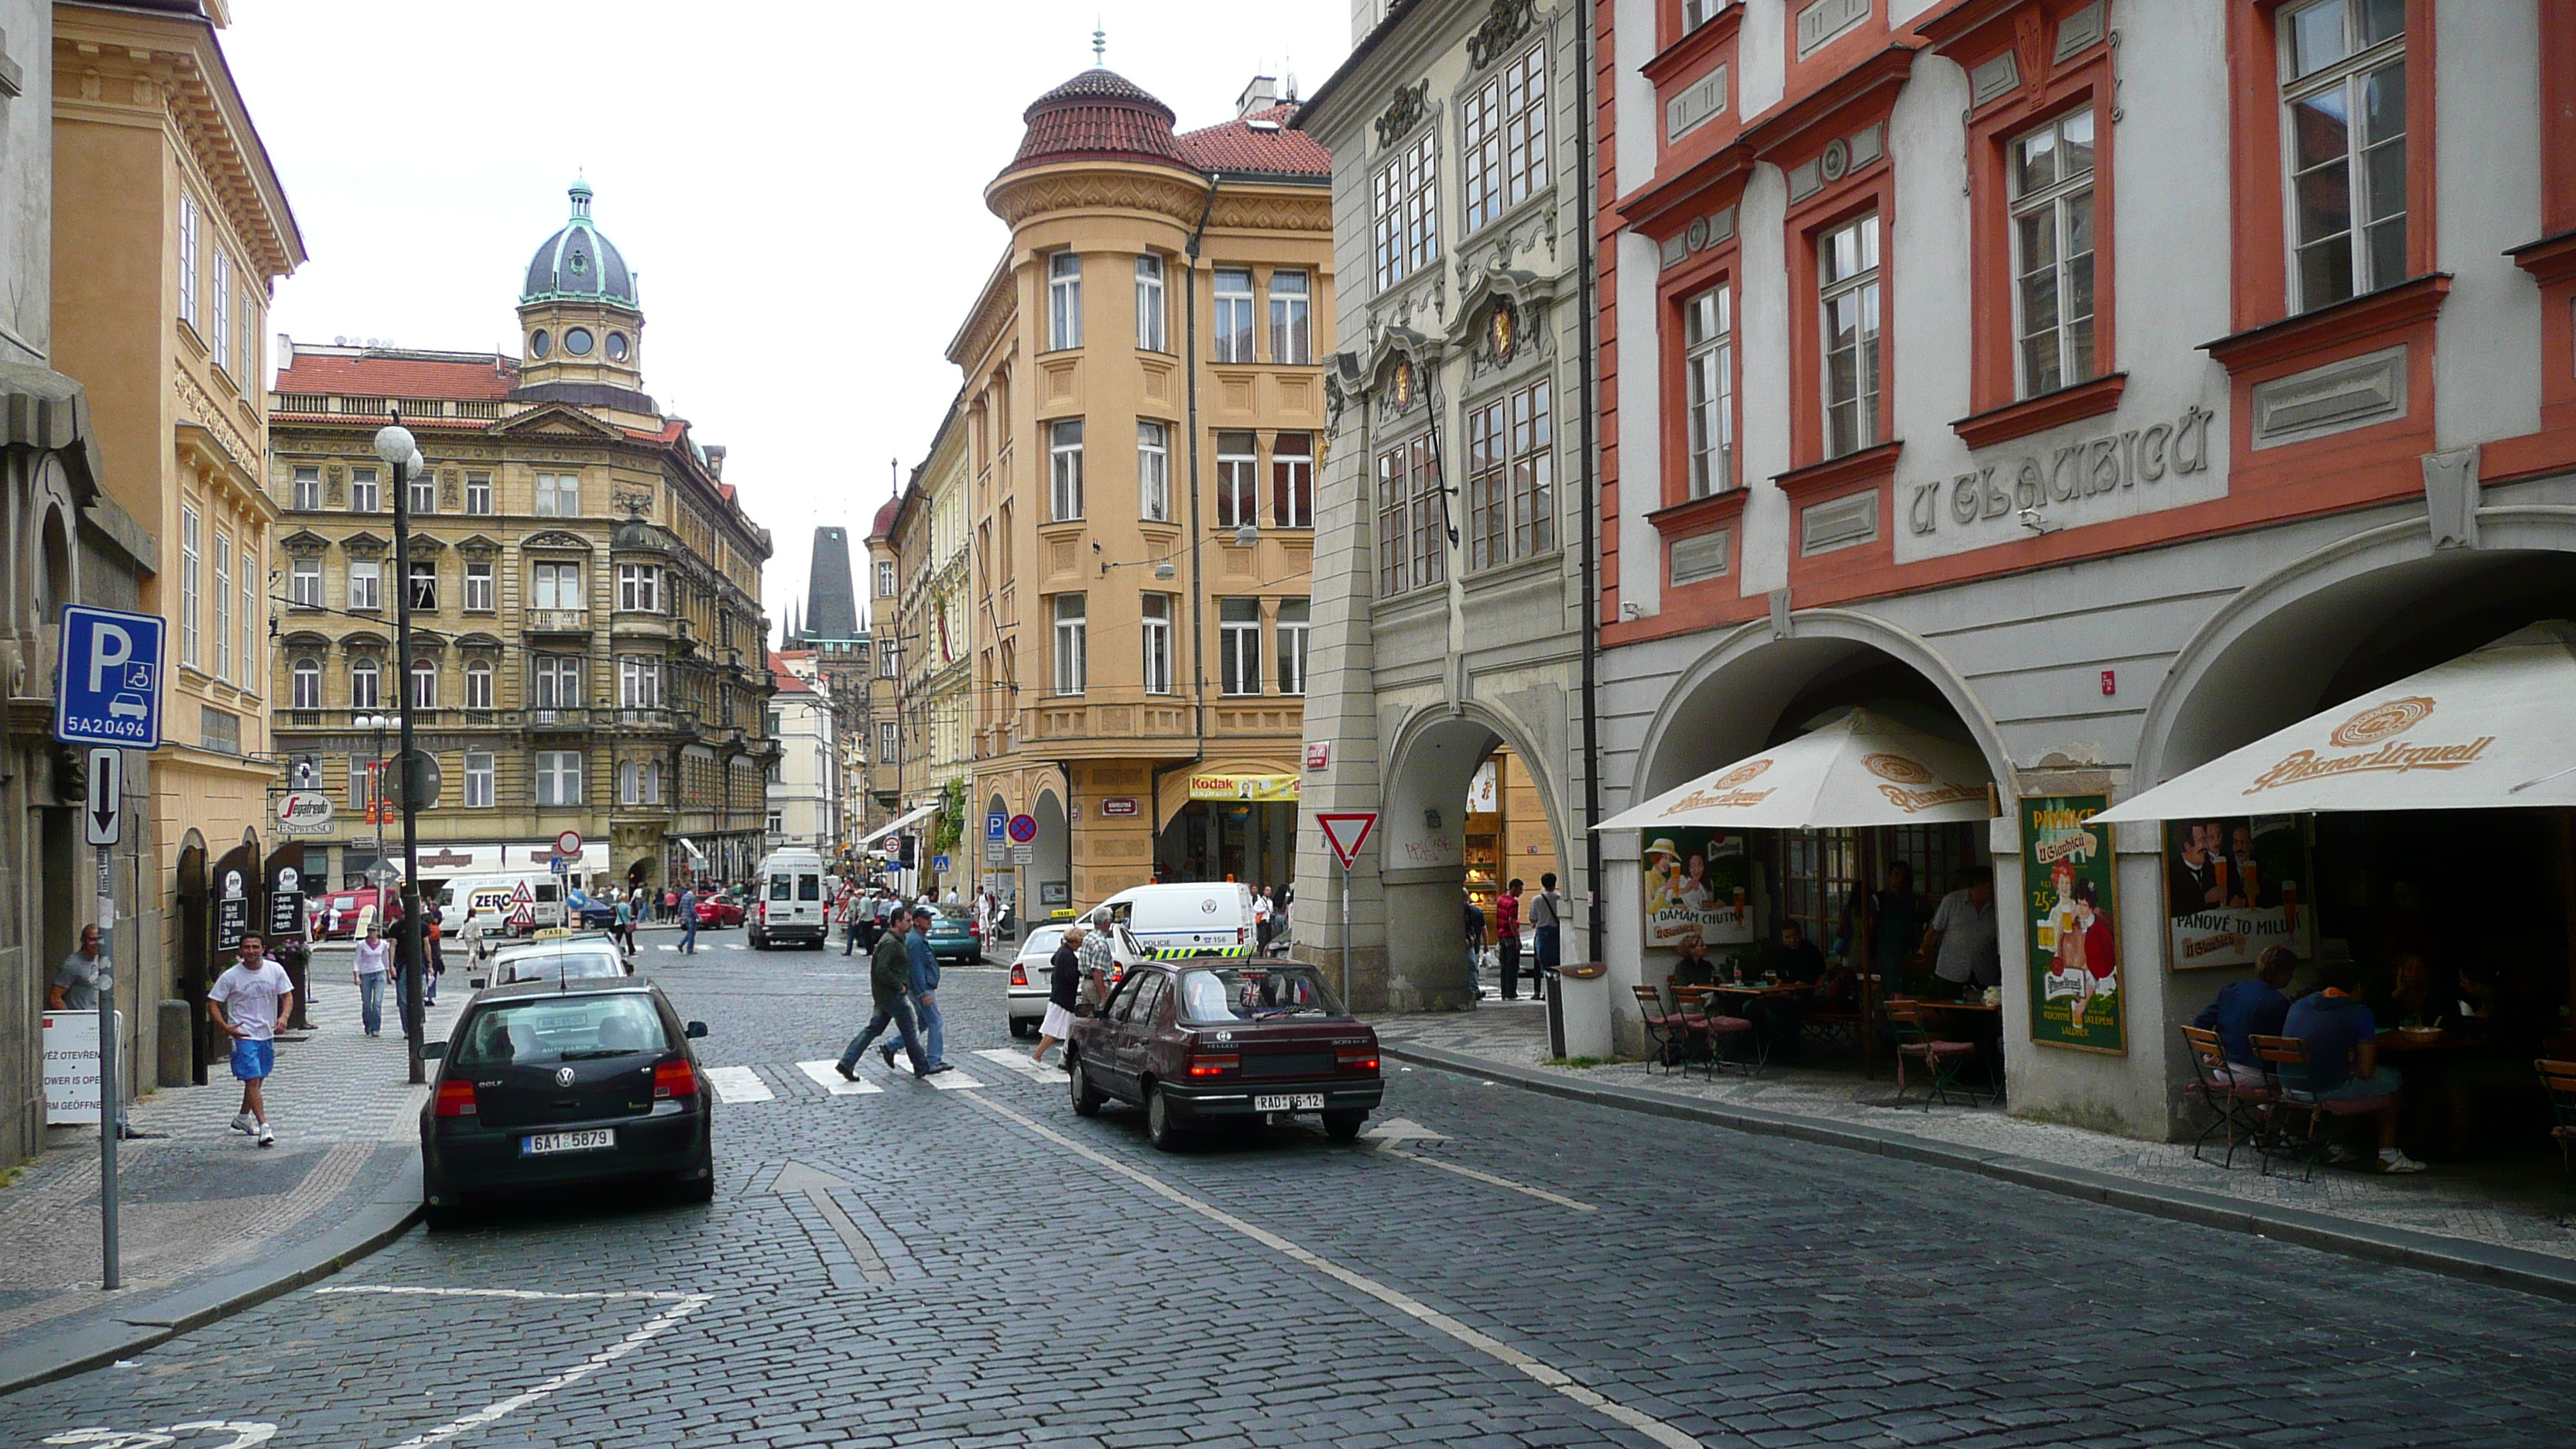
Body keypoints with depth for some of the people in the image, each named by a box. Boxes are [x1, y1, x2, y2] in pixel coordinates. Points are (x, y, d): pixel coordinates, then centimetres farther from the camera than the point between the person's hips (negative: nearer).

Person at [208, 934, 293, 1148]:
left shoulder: (275, 970, -1)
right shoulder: (230, 976, -9)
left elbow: (287, 995, 6)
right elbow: (212, 1004, -5)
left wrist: (283, 1017, -13)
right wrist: (225, 1027, -18)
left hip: (267, 1034, 5)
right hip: (243, 1035, -4)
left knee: (258, 1079, 17)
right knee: (252, 1080, -13)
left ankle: (242, 1118, 38)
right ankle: (263, 1126, -16)